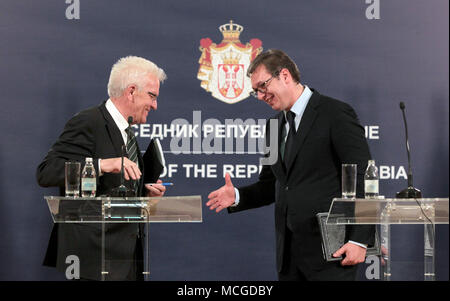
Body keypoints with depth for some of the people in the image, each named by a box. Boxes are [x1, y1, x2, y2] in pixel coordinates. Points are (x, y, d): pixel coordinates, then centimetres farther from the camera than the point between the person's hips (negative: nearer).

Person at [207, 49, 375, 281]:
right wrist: (237, 197, 1)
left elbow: (363, 181, -10)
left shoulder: (336, 114, -7)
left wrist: (359, 240, -16)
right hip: (289, 254, 7)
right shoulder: (274, 125, 16)